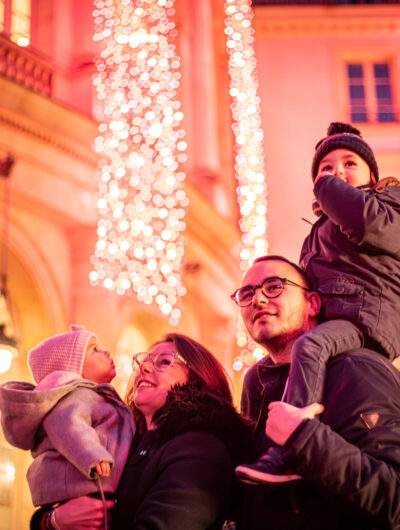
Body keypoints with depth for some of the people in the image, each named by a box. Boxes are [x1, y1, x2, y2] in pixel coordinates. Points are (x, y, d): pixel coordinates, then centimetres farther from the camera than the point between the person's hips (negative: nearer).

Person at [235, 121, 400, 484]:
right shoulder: (320, 232, 29)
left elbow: (367, 223, -19)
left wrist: (330, 187, -3)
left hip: (367, 317, -9)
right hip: (329, 320, 9)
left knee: (310, 345, -36)